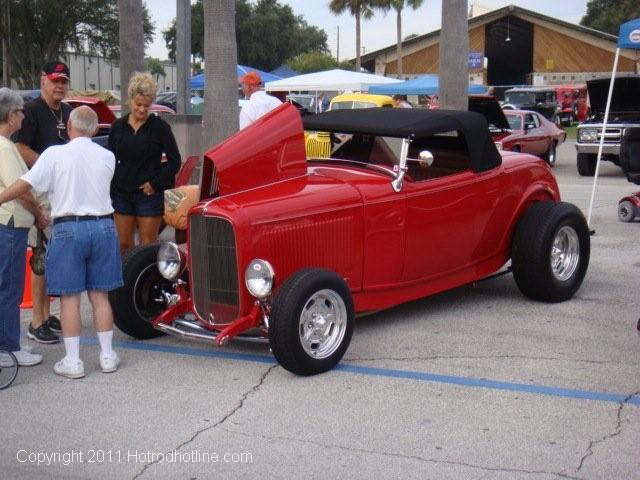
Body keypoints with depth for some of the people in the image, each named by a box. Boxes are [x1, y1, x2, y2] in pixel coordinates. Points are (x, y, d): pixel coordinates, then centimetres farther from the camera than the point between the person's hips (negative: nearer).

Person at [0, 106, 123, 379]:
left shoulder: (55, 155, -7)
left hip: (68, 229, -3)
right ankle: (107, 356, 17)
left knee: (70, 297, 3)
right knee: (100, 295, 12)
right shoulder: (108, 157, 3)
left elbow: (25, 184, -11)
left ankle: (72, 361, 5)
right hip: (103, 226, 3)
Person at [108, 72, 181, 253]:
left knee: (148, 245, -1)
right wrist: (110, 189, 6)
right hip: (122, 193, 4)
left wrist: (156, 183, -9)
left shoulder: (159, 126, -3)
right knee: (123, 244, 6)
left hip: (149, 193, -4)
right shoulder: (118, 126, 7)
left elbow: (174, 161, -2)